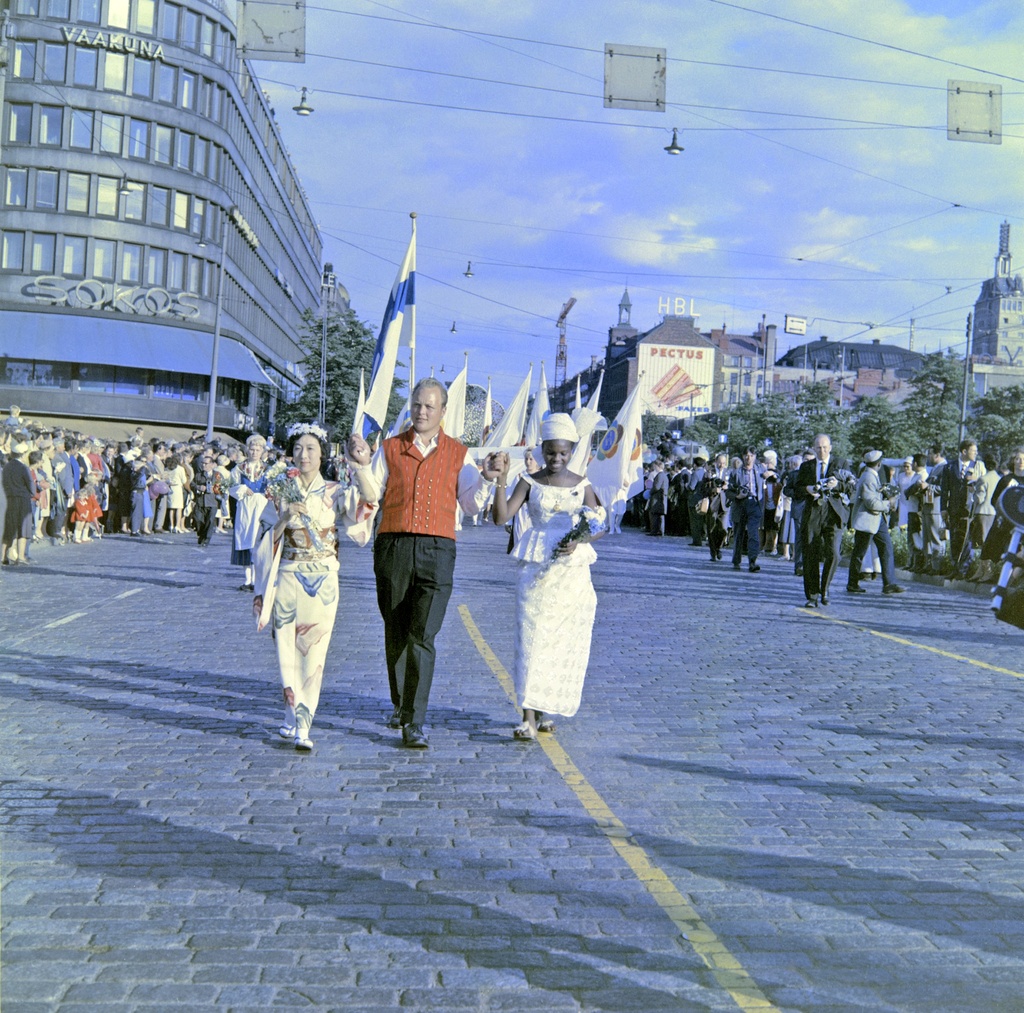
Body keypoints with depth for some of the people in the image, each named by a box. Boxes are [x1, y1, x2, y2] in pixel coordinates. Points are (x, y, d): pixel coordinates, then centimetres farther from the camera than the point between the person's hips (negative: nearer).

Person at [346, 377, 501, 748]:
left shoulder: (458, 454, 11)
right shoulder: (390, 449, 12)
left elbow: (470, 504, 6)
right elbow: (371, 495, 5)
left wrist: (485, 479, -10)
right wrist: (362, 464, -10)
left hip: (436, 551, -1)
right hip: (393, 547, 2)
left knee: (422, 636, -11)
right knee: (395, 633, 10)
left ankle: (414, 723, -10)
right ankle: (400, 705, 30)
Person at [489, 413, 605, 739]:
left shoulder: (582, 484, 6)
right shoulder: (530, 482, 3)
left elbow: (600, 526, 7)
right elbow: (501, 517, -7)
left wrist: (579, 541, -12)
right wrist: (500, 481, -19)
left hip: (572, 571, 2)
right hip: (536, 570, -2)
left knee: (564, 643, 4)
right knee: (531, 639, -8)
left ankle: (543, 710, 18)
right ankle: (529, 718, -11)